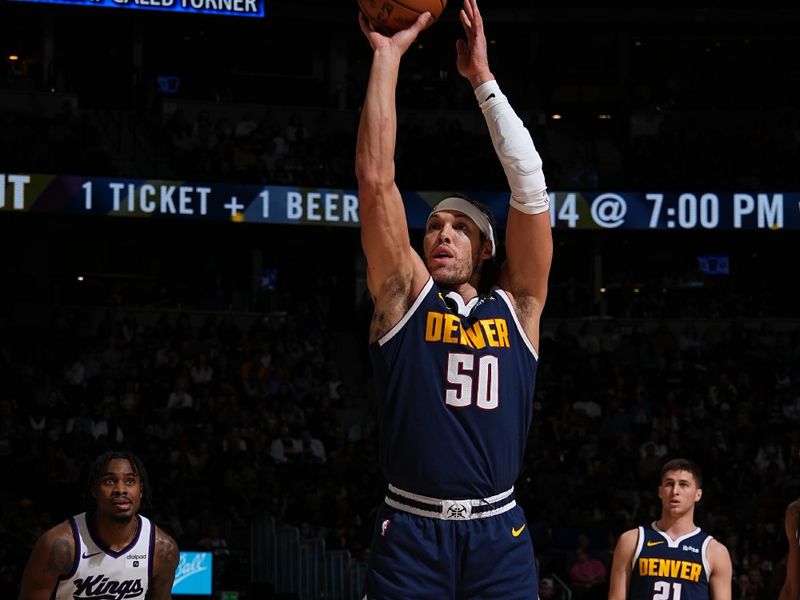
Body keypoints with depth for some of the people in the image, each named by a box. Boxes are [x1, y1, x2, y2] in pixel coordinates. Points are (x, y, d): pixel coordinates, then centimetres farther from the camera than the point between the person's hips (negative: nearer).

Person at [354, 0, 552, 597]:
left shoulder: (516, 305, 11)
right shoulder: (406, 296, 9)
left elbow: (531, 188, 4)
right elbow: (375, 178, 2)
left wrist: (483, 79, 4)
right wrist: (387, 56, 3)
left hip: (500, 533, 1)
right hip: (410, 531, -1)